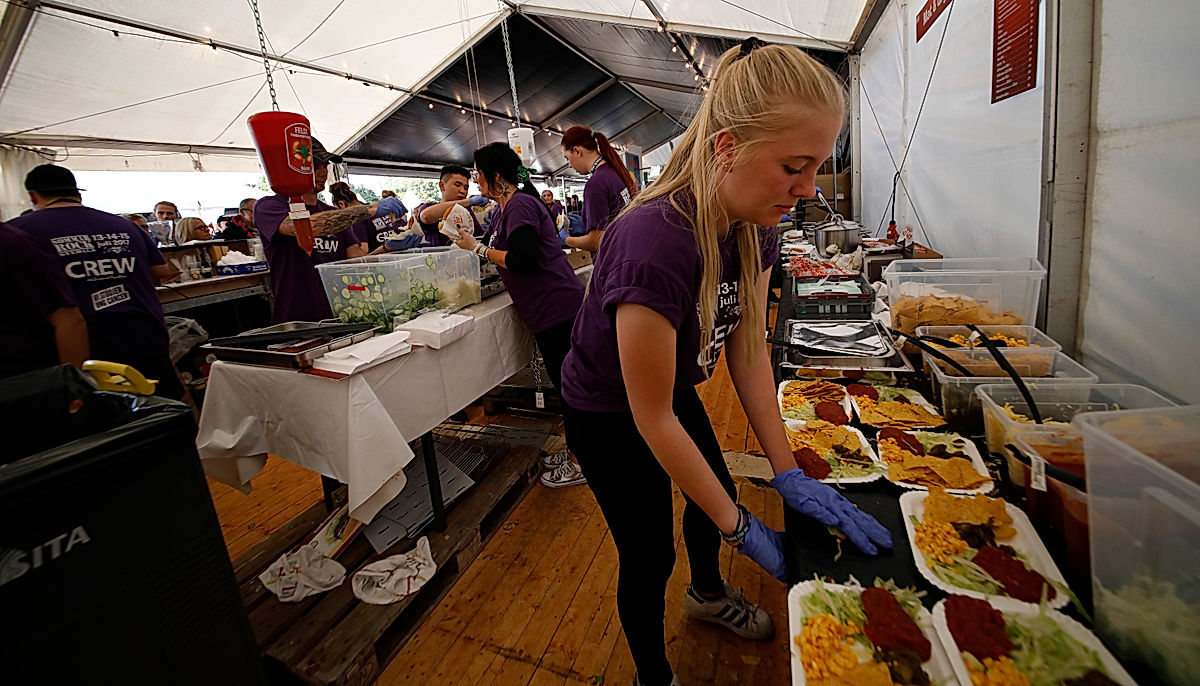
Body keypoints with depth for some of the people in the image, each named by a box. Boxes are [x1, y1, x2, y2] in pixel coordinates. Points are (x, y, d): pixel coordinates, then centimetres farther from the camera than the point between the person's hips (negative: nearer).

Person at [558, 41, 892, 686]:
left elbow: (747, 348, -8)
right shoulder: (656, 245, -39)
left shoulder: (753, 229, -13)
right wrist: (742, 528, -19)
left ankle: (707, 592, 60)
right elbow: (653, 420, -30)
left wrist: (789, 474, -10)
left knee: (715, 495, 25)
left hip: (676, 391, 8)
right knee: (650, 553, 8)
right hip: (608, 416, -7)